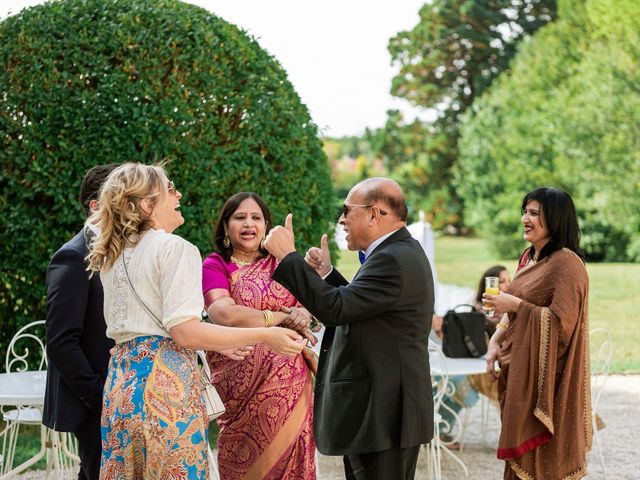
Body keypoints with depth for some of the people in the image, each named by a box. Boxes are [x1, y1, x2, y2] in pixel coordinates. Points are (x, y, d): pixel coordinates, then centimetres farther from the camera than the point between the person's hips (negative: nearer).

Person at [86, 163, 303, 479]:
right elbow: (185, 331, -17)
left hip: (121, 378, 8)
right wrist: (264, 336, -16)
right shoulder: (175, 248, -9)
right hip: (165, 379, -8)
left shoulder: (114, 257, 15)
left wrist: (209, 342, 26)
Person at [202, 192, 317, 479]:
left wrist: (303, 315, -19)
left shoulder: (282, 263, 13)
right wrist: (282, 318, -9)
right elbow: (224, 314, -16)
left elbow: (308, 308, 5)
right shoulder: (215, 266, 0)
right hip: (241, 386, -3)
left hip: (289, 383, 3)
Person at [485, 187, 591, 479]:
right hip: (518, 368, 8)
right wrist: (496, 341, 6)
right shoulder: (528, 258, 13)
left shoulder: (567, 263, -15)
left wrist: (516, 305, -17)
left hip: (545, 374, -8)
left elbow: (562, 322, -20)